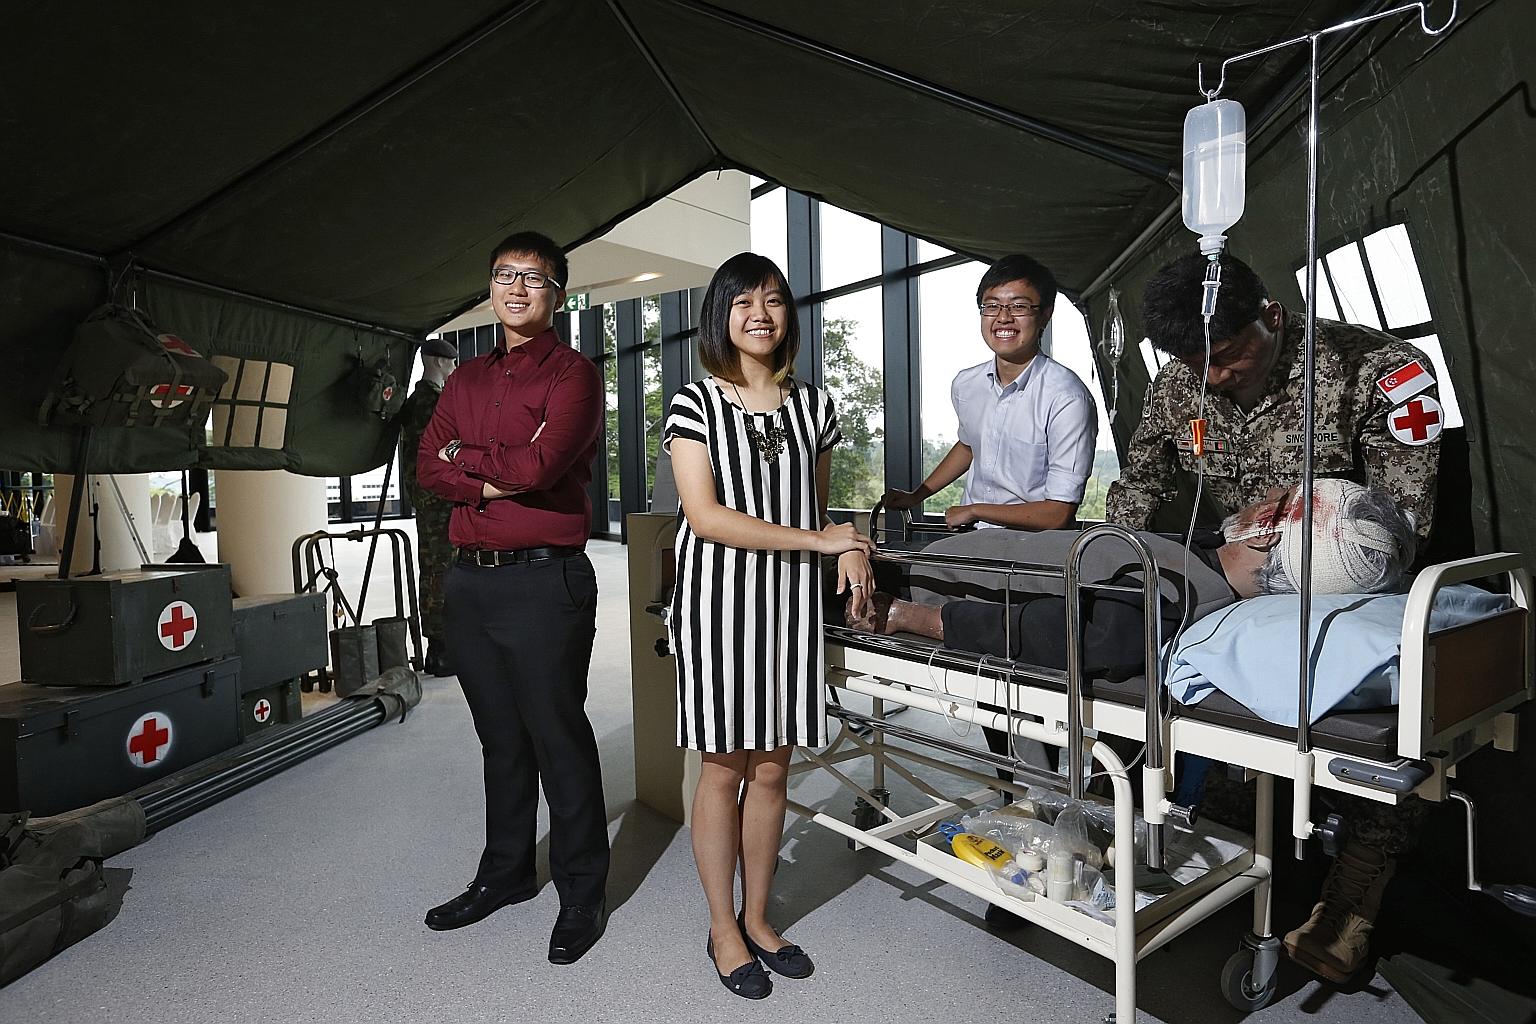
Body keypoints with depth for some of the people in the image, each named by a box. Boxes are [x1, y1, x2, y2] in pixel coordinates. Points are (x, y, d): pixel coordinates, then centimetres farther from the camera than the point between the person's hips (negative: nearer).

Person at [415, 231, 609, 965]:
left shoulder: (572, 374, -4)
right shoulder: (466, 379, 17)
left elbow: (538, 465, -18)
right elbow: (430, 468, 7)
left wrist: (467, 455, -2)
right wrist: (498, 478, -10)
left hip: (543, 580, -6)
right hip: (469, 576, 7)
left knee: (558, 737, 2)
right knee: (500, 738, 18)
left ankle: (582, 893, 18)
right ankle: (505, 872, 35)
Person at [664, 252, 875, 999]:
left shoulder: (811, 405, 9)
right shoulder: (695, 403, -4)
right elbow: (705, 516, -14)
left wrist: (849, 548, -4)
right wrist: (817, 539, -15)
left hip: (791, 599, 4)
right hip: (719, 597, -4)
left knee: (773, 767, 12)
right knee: (725, 767, 6)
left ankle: (757, 917, 32)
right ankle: (723, 929, 26)